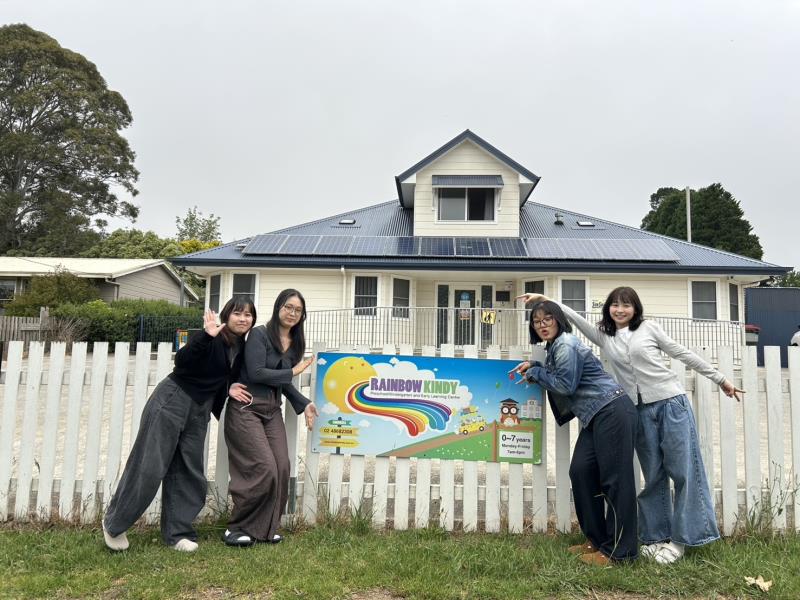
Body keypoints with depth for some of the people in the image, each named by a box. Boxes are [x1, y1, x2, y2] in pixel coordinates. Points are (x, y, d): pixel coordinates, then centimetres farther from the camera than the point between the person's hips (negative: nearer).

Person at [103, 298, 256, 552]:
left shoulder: (241, 348, 6)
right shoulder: (212, 338, -15)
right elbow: (181, 361, -28)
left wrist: (230, 388, -2)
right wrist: (206, 335, -40)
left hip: (199, 410, 7)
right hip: (171, 401, -7)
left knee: (189, 472, 8)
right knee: (148, 467, -1)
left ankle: (177, 532, 21)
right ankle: (114, 523, 19)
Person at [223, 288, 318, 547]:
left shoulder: (295, 344, 12)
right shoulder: (259, 334, -8)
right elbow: (256, 373, -17)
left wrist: (304, 404, 5)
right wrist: (293, 372, -9)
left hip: (272, 411, 6)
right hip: (246, 409, -6)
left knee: (282, 468, -3)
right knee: (264, 469, -12)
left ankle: (265, 528, 16)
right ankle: (237, 528, 7)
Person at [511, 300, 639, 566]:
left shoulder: (565, 343, -11)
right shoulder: (554, 347, 17)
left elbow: (565, 385, -15)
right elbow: (555, 379, 19)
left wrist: (534, 372, -4)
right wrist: (534, 368, 8)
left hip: (612, 411, -10)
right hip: (595, 417, 10)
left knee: (614, 478, -6)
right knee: (581, 471, 5)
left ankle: (617, 550, 1)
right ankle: (597, 539, 14)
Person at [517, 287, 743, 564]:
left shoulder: (649, 328, 3)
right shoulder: (604, 336, 10)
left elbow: (682, 354, 7)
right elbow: (573, 316, 6)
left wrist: (720, 379, 10)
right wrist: (543, 299, -2)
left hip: (671, 402, -2)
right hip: (640, 411, 2)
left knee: (683, 470, 0)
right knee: (653, 474, 7)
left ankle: (680, 538, 10)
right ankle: (657, 537, 16)